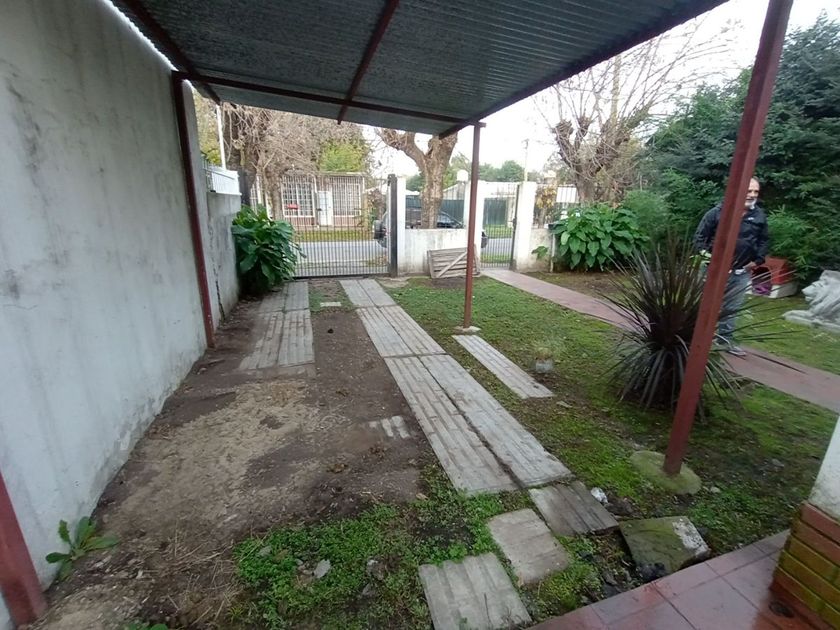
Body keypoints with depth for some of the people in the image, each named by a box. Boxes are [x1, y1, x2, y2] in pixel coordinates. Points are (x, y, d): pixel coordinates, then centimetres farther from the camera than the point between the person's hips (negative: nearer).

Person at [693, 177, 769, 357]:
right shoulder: (717, 212, -8)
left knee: (732, 308, 11)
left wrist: (757, 260, 7)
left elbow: (764, 240, 18)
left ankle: (725, 339, 23)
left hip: (742, 272, 4)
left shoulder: (760, 216, 7)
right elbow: (700, 236, -5)